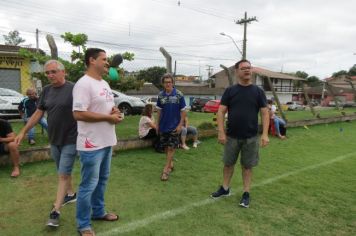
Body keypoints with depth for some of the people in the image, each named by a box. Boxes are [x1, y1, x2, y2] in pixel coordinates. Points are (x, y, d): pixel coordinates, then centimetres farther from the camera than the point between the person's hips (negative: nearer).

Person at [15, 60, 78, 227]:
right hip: (54, 140, 6)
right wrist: (24, 131, 11)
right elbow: (38, 113, 12)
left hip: (70, 140, -6)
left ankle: (55, 211, 5)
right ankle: (70, 194, 39)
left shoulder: (73, 89, -12)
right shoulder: (46, 90, 6)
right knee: (64, 172, 19)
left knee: (63, 175, -2)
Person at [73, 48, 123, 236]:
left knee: (102, 180, 21)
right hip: (91, 144, -9)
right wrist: (109, 117, -20)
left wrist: (115, 110, -2)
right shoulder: (83, 84, -17)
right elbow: (78, 114, -24)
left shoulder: (105, 84, 13)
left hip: (107, 142, 9)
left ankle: (98, 212, 39)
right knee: (89, 185, 3)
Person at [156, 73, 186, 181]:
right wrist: (157, 124, 7)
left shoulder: (179, 95, -9)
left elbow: (183, 111, -6)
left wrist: (180, 124, -11)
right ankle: (171, 163, 31)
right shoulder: (160, 95, 1)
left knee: (171, 148, -3)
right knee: (166, 147, 12)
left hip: (174, 126, -3)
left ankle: (166, 169, 3)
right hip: (163, 125, 4)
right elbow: (159, 110, 8)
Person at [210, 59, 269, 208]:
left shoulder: (258, 91, 0)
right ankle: (225, 189, 32)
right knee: (228, 163, 13)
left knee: (247, 166, 10)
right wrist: (221, 132, -11)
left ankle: (246, 194, 24)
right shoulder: (230, 91, 0)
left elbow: (264, 113, -2)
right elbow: (221, 111, -2)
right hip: (231, 136, 1)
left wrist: (265, 134, -12)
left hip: (251, 137, -1)